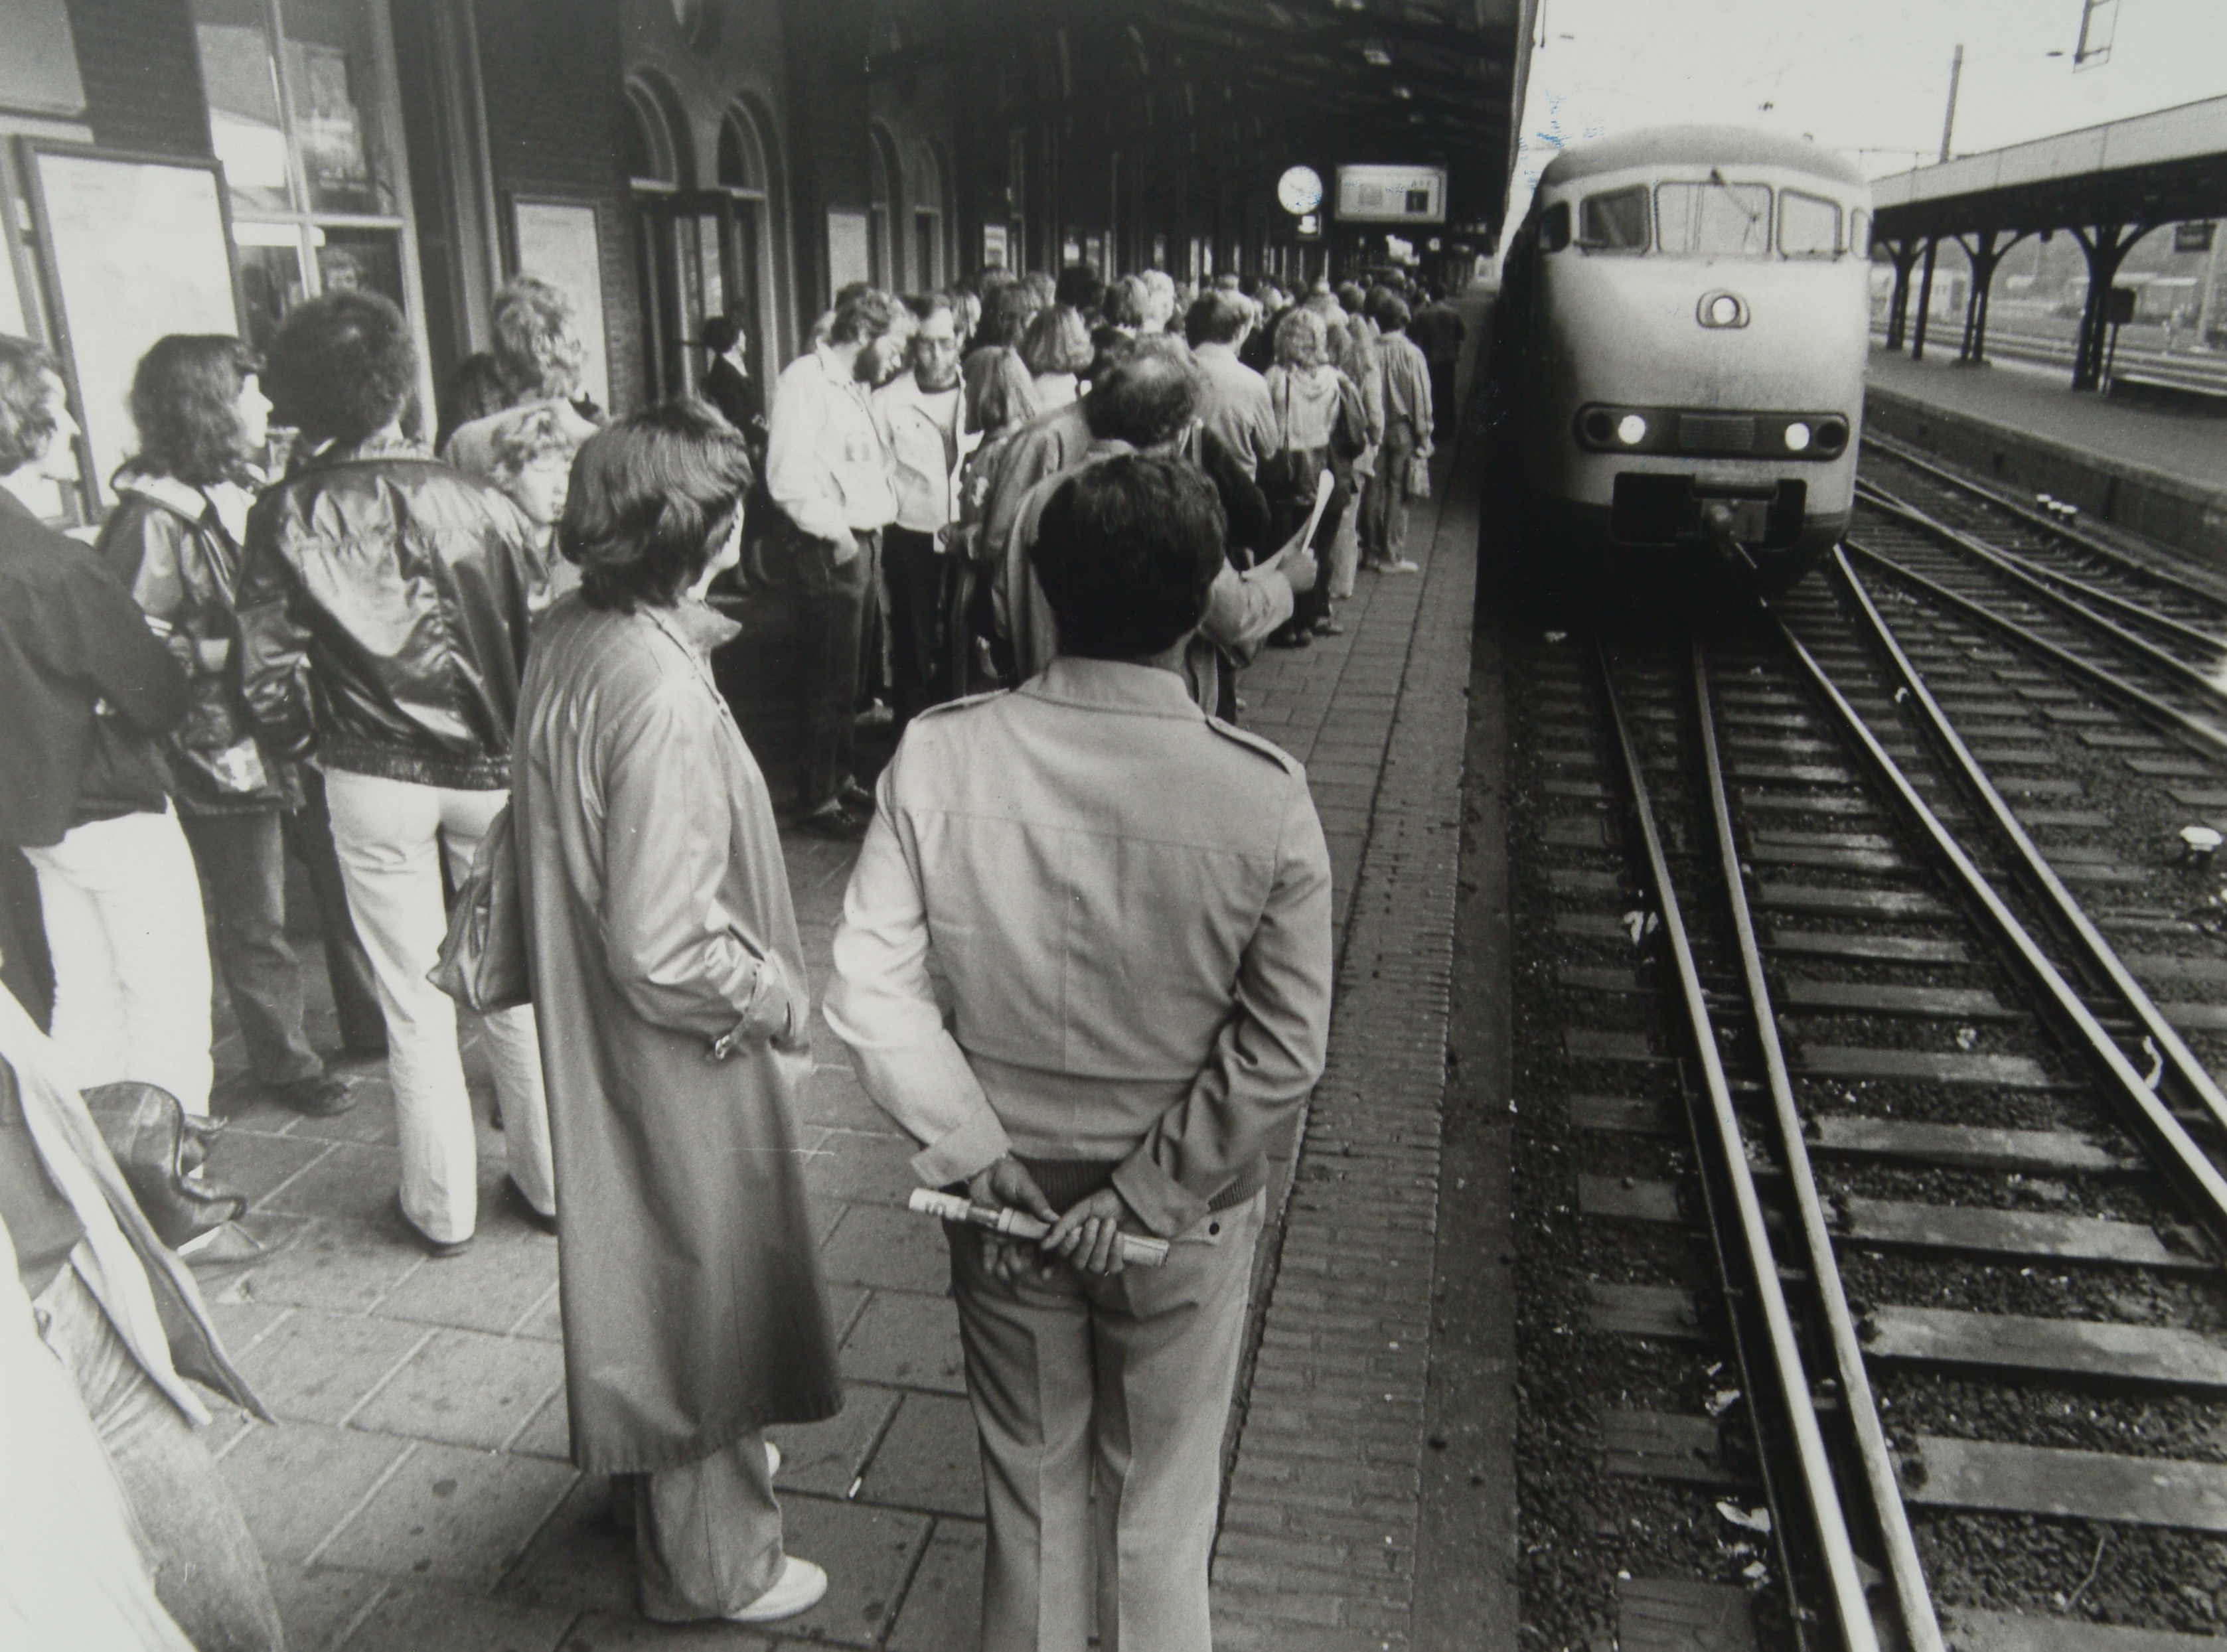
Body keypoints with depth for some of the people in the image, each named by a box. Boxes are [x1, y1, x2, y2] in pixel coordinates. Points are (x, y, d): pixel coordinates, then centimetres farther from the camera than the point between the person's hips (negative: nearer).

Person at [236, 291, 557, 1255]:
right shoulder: (474, 505, -9)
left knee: (412, 997, 12)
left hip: (370, 779, 0)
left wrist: (308, 746, 12)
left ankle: (441, 1207, 23)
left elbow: (271, 677, -8)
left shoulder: (284, 520, -8)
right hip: (491, 772, 0)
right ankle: (548, 1181, 25)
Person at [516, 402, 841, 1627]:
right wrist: (783, 998, -16)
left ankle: (666, 1466, 54)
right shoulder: (659, 694, -31)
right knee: (707, 1280, 11)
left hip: (599, 1028, 9)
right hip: (680, 1051, -9)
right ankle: (713, 1563, 34)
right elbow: (665, 945, -30)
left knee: (655, 1262, 28)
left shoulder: (570, 639, -3)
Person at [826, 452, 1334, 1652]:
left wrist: (975, 1148, -8)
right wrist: (1148, 1192, -10)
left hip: (1006, 1203, 2)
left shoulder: (938, 756, -17)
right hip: (1183, 1227, -1)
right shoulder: (1265, 798, -21)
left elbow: (870, 988, -15)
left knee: (1030, 1488, 25)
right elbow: (1281, 1051, -18)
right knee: (1161, 1508, 23)